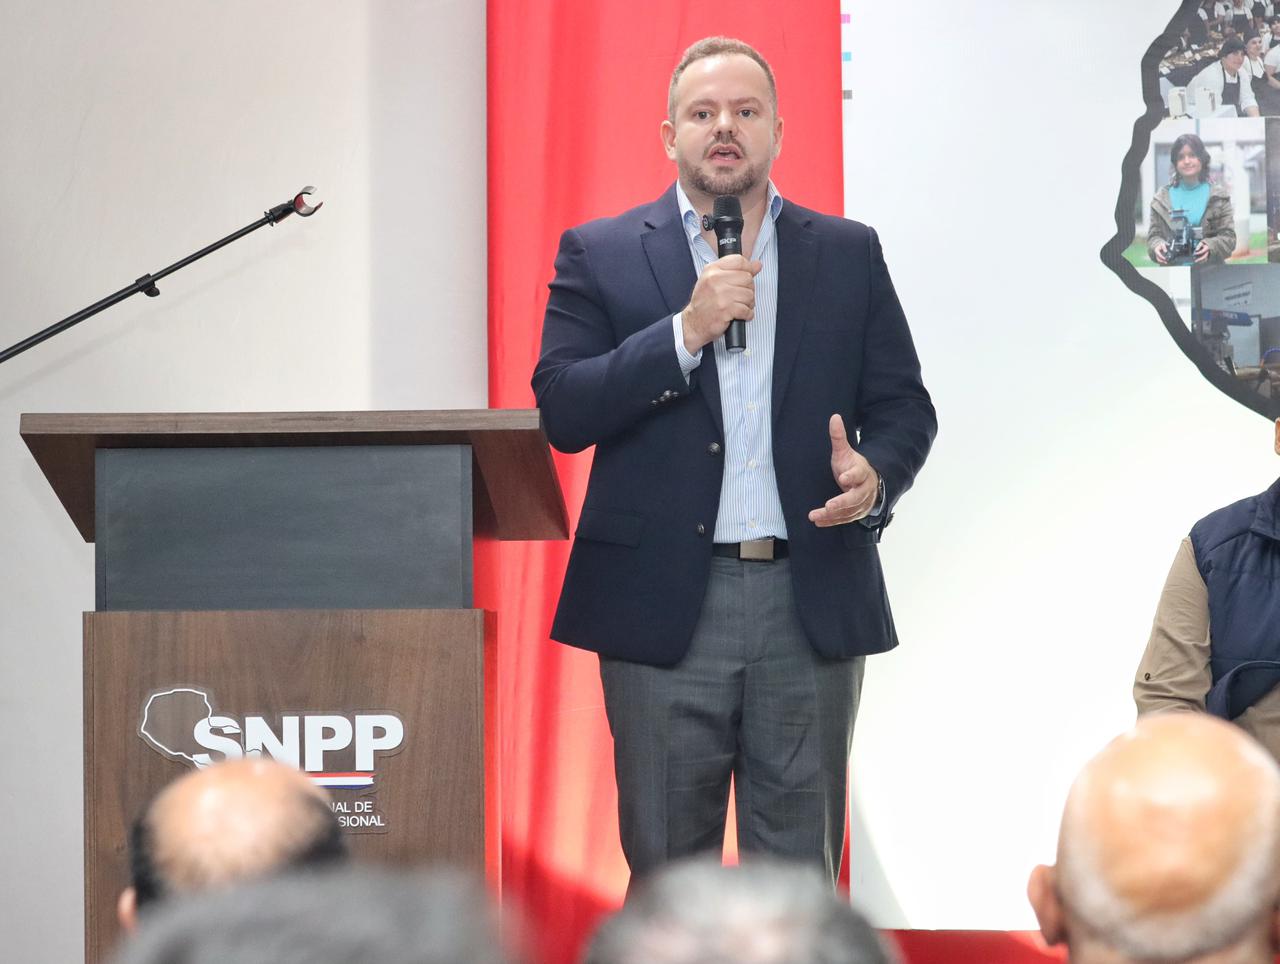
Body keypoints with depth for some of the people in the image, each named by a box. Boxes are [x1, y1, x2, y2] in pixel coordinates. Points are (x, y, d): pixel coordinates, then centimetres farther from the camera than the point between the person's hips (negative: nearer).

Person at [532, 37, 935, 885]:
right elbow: (563, 412, -5)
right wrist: (685, 331, -15)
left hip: (813, 601, 1)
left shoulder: (848, 255, 10)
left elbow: (904, 406, 9)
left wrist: (874, 475, -13)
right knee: (667, 871, 7)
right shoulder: (601, 256, 5)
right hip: (664, 604, -1)